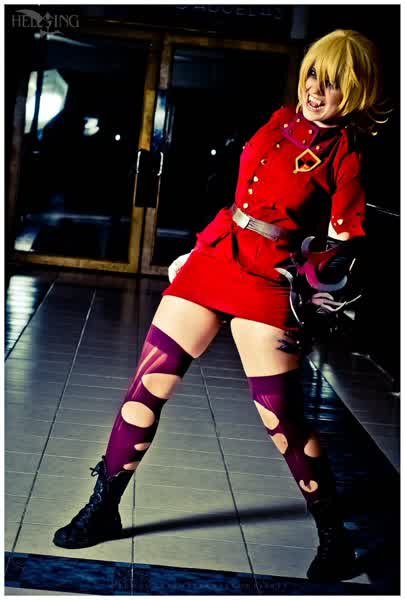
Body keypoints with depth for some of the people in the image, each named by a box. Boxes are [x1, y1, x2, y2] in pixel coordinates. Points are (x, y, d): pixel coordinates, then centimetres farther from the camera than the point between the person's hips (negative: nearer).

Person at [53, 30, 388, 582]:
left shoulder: (345, 155, -5)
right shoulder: (281, 121, 11)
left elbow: (341, 246, -5)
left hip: (269, 280, -5)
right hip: (213, 256, 6)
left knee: (281, 416, -6)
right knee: (149, 381, 2)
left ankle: (335, 539, 12)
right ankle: (103, 509, 14)